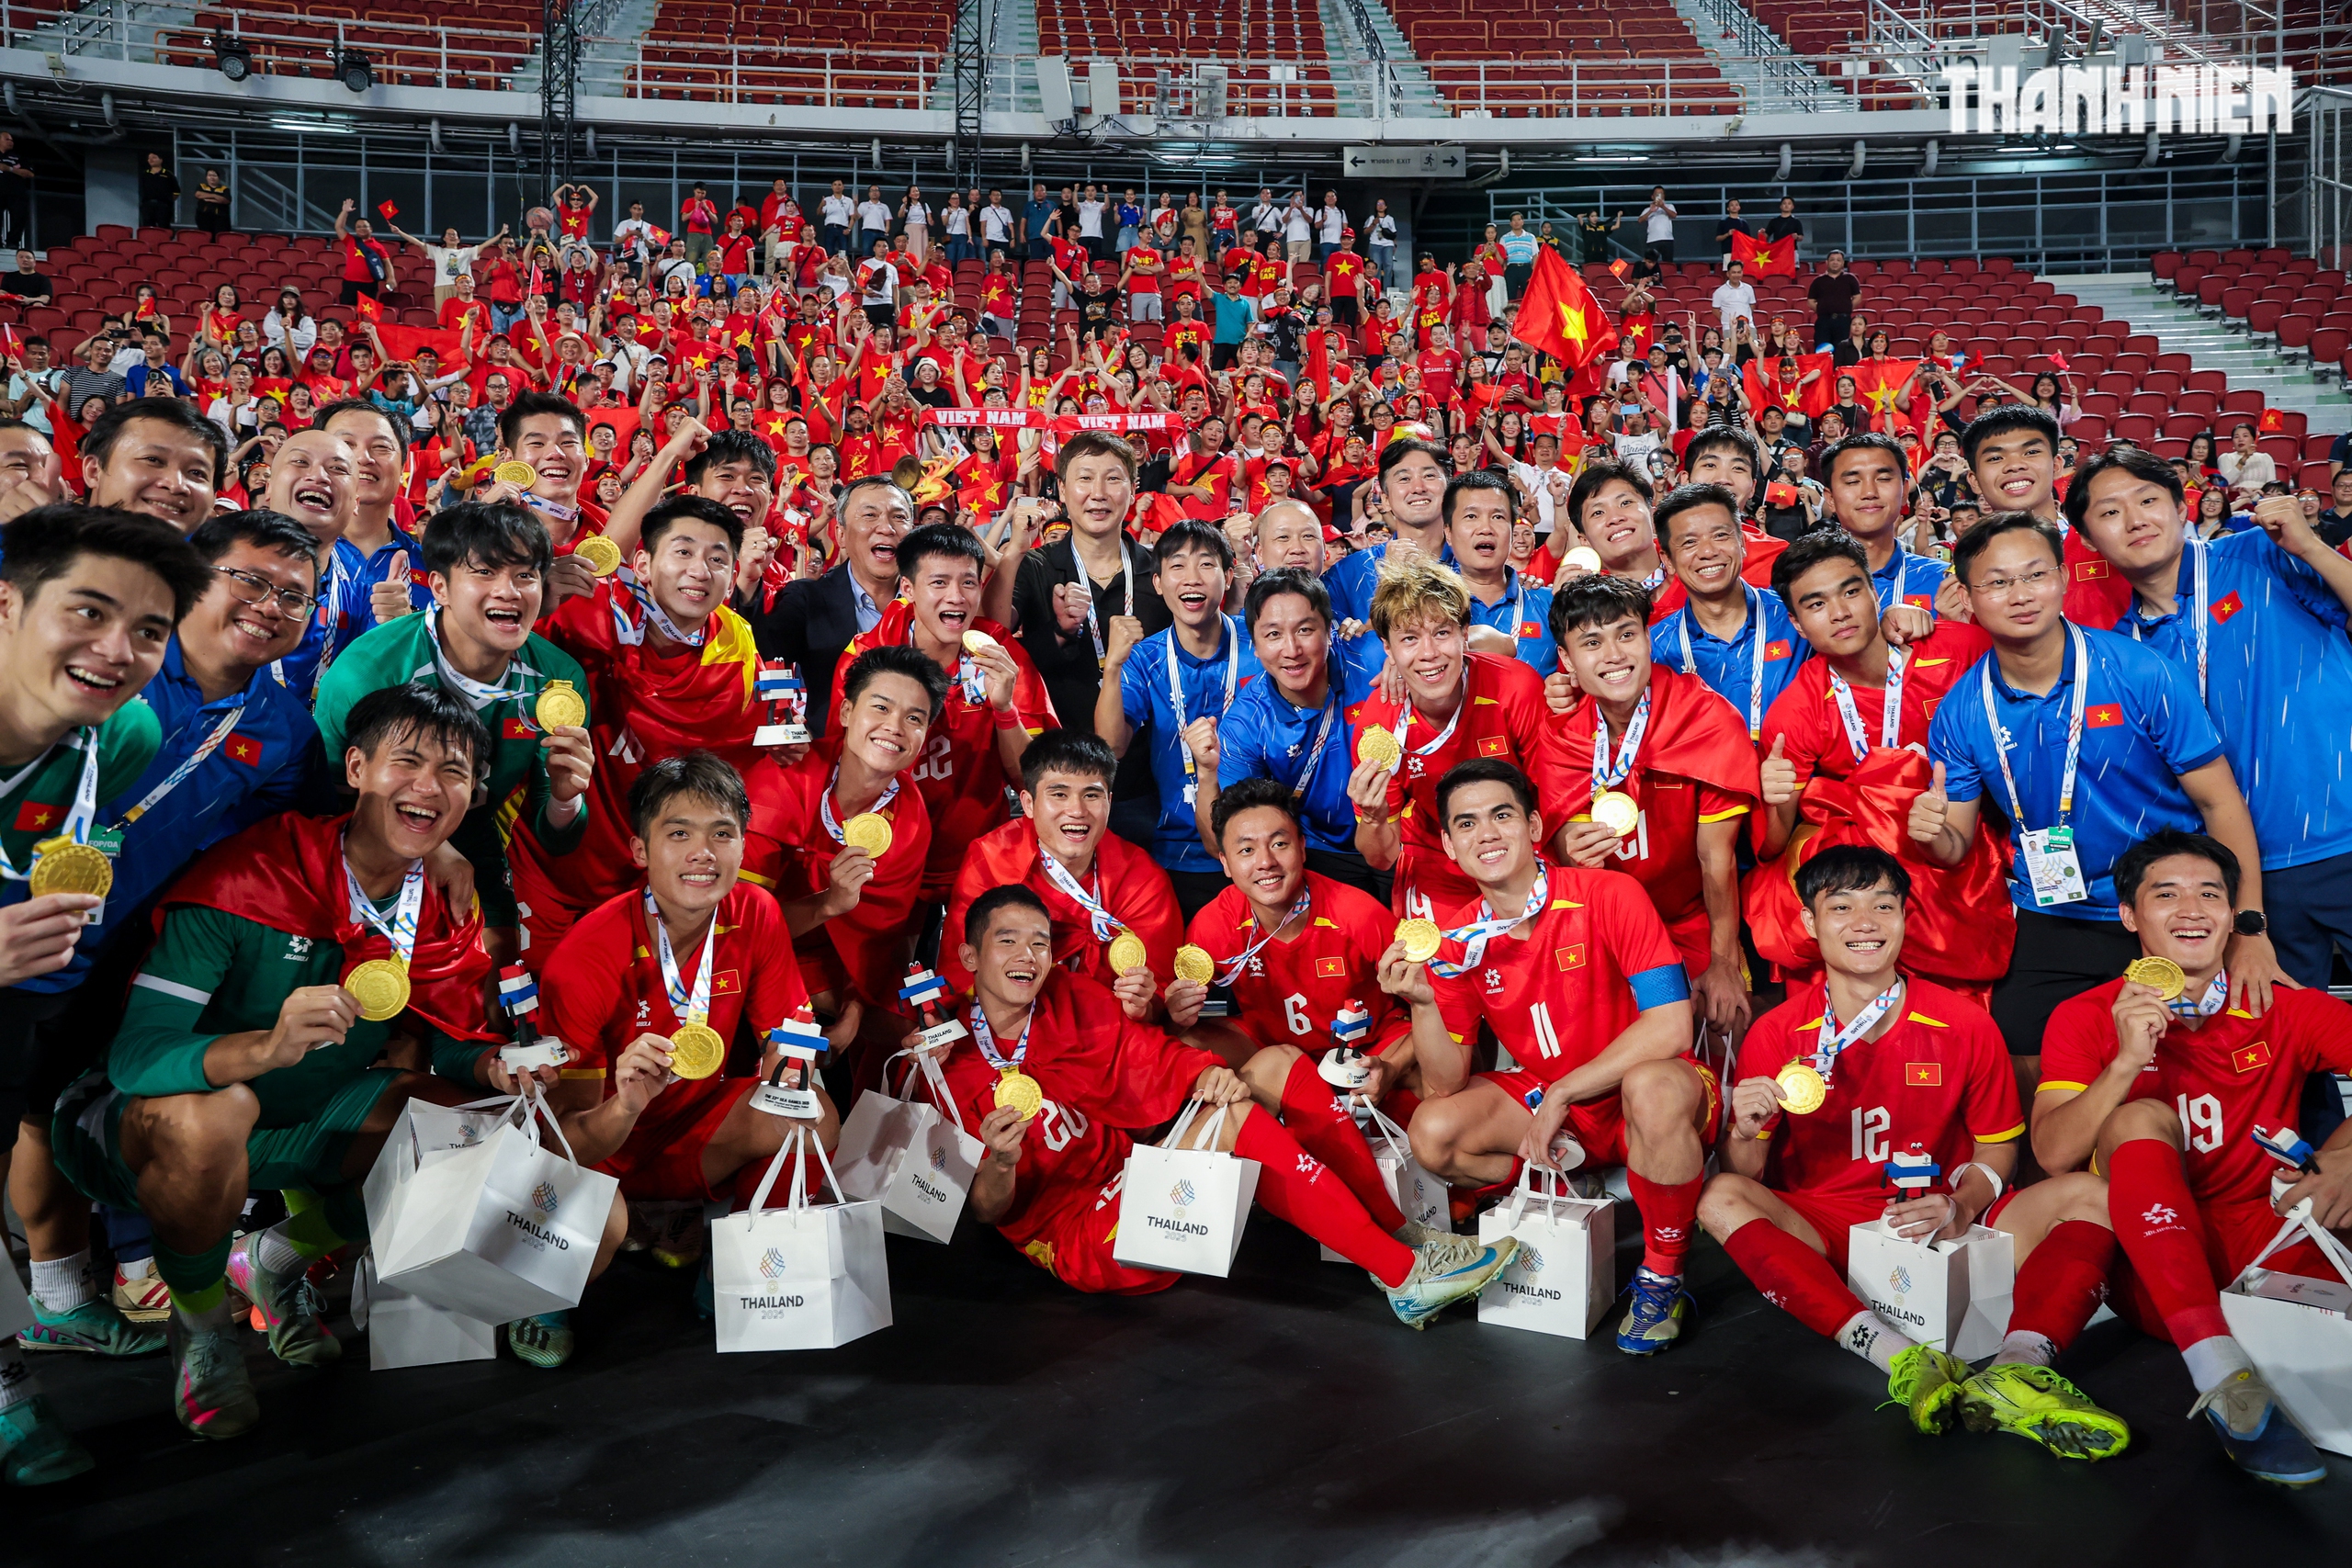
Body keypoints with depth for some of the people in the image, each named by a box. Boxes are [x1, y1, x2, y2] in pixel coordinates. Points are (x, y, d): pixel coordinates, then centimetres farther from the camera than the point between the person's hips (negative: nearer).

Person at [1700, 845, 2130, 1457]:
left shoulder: (1965, 1026, 1)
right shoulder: (1776, 1035, -2)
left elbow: (1998, 1146, 8)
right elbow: (1746, 1178, 1)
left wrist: (1963, 1206, -14)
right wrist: (1745, 1134, -23)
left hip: (1945, 1229, 2)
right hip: (1819, 1234, -1)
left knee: (2088, 1194, -18)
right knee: (1721, 1200, -29)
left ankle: (2019, 1365, -42)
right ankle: (1900, 1360, -41)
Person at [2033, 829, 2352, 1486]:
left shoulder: (2286, 1012, 7)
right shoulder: (2085, 1017, 4)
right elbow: (2054, 1153, -10)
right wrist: (2127, 1061, -22)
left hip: (2268, 1243, 1)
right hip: (2149, 1264, -1)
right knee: (2142, 1118, -26)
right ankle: (2223, 1378, -40)